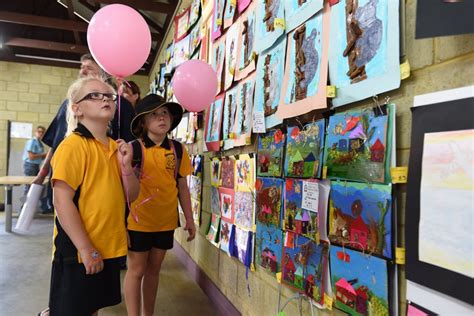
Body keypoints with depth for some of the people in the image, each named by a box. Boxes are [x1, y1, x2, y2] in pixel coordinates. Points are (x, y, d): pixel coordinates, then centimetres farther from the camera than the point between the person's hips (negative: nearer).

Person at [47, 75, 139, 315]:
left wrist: (126, 164, -7)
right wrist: (86, 249, -20)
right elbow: (62, 202, -19)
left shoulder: (115, 147, 7)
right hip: (78, 251, -7)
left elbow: (131, 196, 9)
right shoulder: (73, 145, -14)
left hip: (110, 248, 8)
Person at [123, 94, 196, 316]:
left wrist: (189, 219, 8)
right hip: (138, 220, -4)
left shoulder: (178, 150, 2)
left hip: (166, 221, 4)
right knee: (136, 270, 9)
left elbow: (182, 185, 7)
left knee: (154, 269, 18)